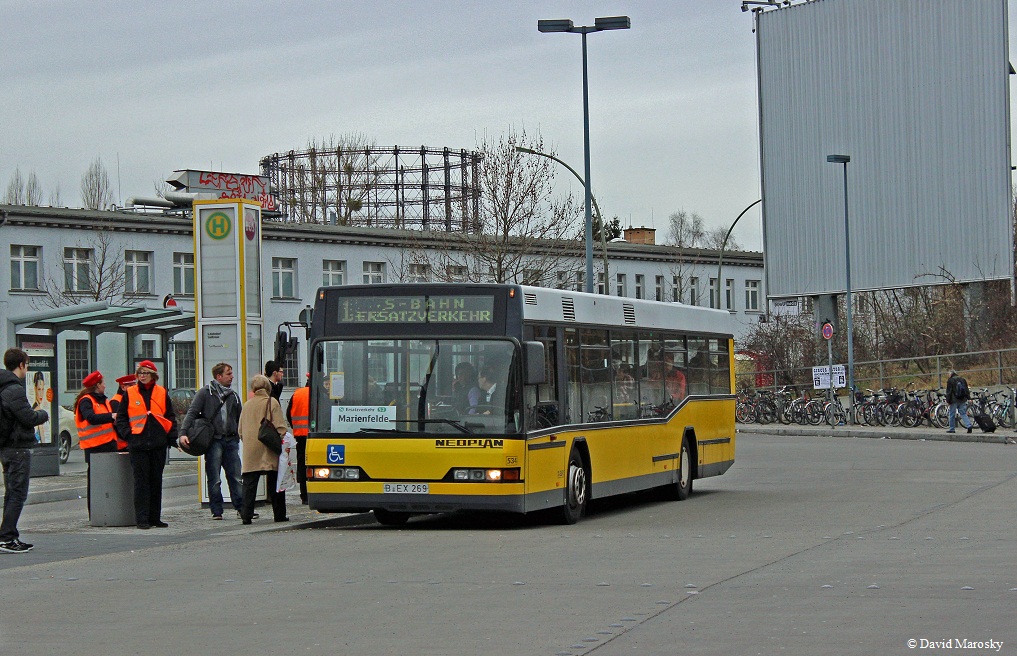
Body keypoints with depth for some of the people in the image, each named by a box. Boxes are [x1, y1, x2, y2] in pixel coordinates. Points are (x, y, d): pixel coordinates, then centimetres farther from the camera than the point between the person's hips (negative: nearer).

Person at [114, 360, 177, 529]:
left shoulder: (162, 393, 9)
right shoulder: (129, 394, 5)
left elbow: (171, 417, 13)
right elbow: (121, 418, 9)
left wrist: (171, 437, 3)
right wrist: (128, 434, -5)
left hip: (158, 444, 2)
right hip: (138, 444, -2)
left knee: (156, 481, 7)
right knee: (141, 482, -4)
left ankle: (155, 517, 13)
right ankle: (142, 518, -2)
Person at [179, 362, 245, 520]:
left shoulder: (233, 396, 16)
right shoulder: (205, 393, 1)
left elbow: (239, 419, 25)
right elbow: (192, 413, -5)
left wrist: (238, 436, 18)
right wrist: (183, 433, -17)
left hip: (230, 440, 4)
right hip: (213, 440, -4)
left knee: (236, 477, 2)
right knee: (214, 479, -1)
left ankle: (241, 508, 6)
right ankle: (216, 511, 5)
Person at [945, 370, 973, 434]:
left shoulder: (950, 380, -5)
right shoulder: (962, 379, 12)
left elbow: (949, 391, -8)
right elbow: (967, 390, 15)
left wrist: (948, 400, -5)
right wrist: (968, 397, 19)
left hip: (954, 400, -5)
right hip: (962, 400, 5)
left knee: (952, 414, 5)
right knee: (963, 414, 5)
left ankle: (952, 428, 8)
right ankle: (969, 426, -12)